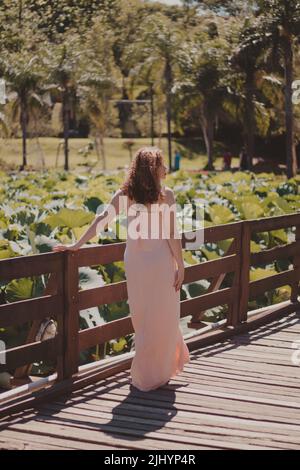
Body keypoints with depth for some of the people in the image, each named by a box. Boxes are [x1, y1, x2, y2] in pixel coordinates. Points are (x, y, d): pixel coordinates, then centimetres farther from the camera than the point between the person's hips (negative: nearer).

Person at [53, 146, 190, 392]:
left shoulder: (125, 194, 1)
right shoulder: (166, 194, -9)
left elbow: (102, 220, -7)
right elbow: (172, 234, -11)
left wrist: (77, 245, -6)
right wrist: (180, 265, -4)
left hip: (134, 261, 4)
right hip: (161, 261, -4)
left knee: (142, 316, 17)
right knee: (161, 317, 8)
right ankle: (154, 375, 13)